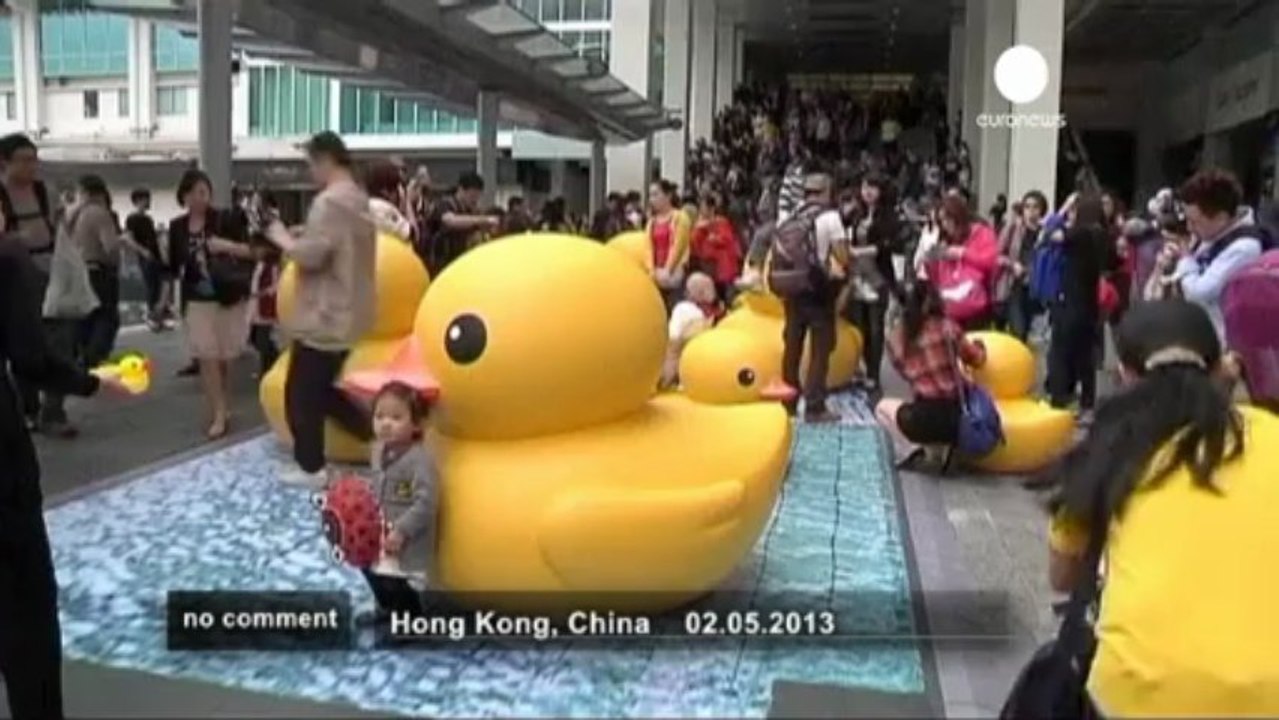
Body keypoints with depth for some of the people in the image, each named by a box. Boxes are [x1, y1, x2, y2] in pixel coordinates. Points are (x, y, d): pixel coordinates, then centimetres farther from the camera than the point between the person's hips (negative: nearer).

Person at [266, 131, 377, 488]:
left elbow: (311, 255, -24)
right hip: (346, 313, 10)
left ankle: (310, 468, 11)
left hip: (324, 316, -10)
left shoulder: (329, 202, -19)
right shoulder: (359, 199, 13)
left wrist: (283, 238, -7)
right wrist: (300, 237, 12)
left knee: (301, 394, 3)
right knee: (320, 388, 20)